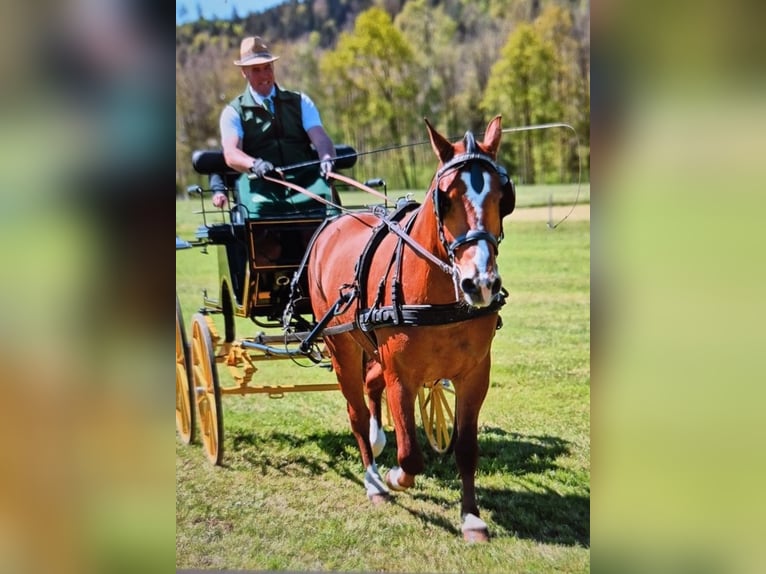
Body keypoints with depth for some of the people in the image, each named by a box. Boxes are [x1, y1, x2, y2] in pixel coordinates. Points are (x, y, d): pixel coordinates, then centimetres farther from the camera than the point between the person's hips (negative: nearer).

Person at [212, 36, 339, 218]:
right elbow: (231, 153, -4)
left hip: (305, 180, 2)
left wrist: (326, 158, -21)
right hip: (260, 184, -2)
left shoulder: (300, 102, 20)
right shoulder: (233, 112, 13)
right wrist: (255, 164, -28)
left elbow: (320, 138, 4)